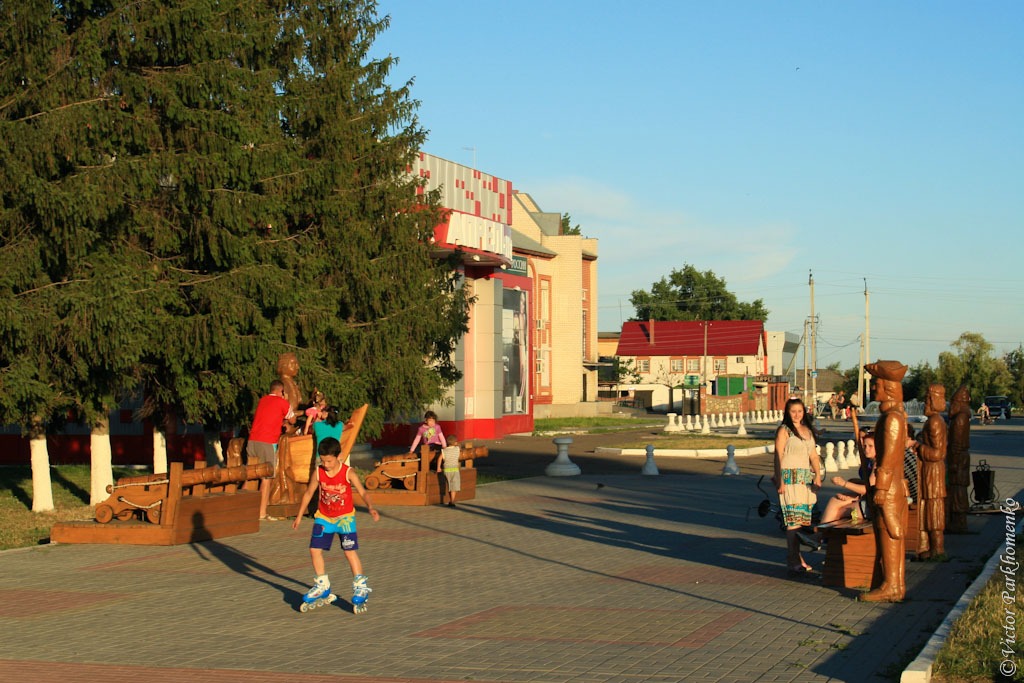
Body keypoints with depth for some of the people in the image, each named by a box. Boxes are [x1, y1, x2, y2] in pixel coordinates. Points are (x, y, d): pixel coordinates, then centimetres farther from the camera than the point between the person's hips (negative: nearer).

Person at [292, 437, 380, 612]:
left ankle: (361, 587, 2)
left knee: (350, 551, -11)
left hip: (344, 518, -4)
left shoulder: (348, 473, -16)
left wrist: (371, 508, -42)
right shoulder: (319, 473, -8)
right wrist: (299, 517, 9)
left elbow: (363, 492, -23)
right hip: (323, 517, 4)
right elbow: (309, 493, 5)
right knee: (315, 550, -1)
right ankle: (322, 587, 14)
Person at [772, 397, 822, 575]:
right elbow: (778, 456, -8)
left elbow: (813, 455, 20)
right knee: (794, 519, -11)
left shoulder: (808, 430, 18)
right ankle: (794, 561, -10)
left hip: (806, 478, 7)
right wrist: (779, 481, -14)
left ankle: (797, 556, 12)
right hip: (790, 477, -6)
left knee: (803, 519, 4)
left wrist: (818, 475, 8)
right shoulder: (784, 430, -3)